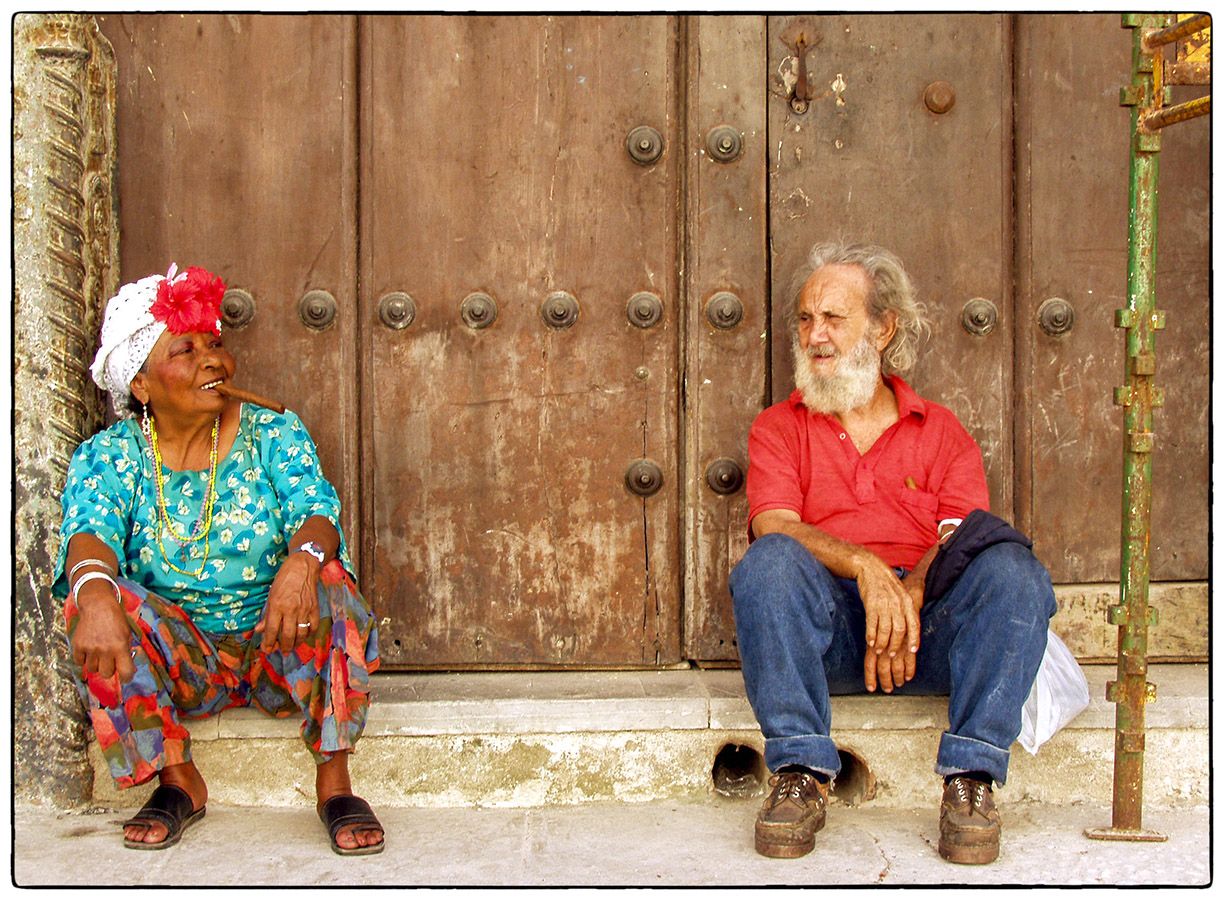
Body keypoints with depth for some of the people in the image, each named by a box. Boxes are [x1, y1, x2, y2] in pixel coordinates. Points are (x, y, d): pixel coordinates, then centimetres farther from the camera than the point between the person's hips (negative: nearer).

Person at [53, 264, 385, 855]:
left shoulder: (274, 434, -1)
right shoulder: (111, 454, -1)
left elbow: (315, 509, -18)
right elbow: (92, 530, -20)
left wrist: (301, 561, -43)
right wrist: (96, 592, -45)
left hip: (278, 651, -1)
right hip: (181, 662, 1)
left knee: (326, 578, -29)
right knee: (93, 600, -25)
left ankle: (334, 780, -21)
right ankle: (178, 781, -11)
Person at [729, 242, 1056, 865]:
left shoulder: (941, 431, 19)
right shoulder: (779, 428, 16)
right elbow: (775, 526, -3)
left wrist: (911, 591, -20)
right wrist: (866, 568, -23)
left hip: (929, 616, 1)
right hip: (829, 625, -1)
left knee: (1011, 568, -28)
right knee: (770, 561, -31)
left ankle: (971, 778, -28)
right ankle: (800, 775, -30)